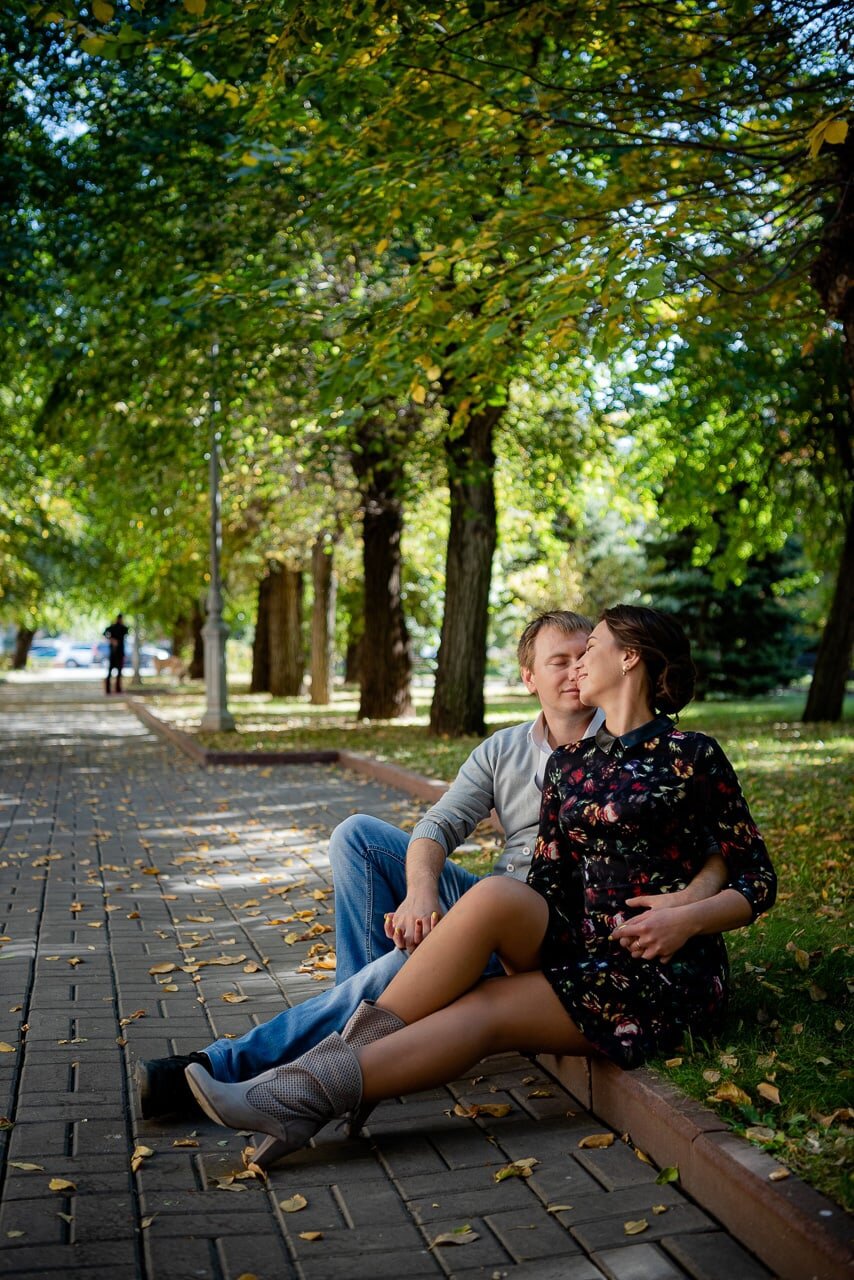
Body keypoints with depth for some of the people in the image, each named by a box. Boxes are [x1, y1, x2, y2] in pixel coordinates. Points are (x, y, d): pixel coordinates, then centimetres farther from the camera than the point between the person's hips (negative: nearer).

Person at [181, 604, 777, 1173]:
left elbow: (759, 879, 0)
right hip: (582, 950, 4)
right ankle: (350, 1051, -25)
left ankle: (305, 1096, -24)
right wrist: (427, 905, -7)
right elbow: (548, 883, 8)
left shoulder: (691, 755, -3)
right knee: (495, 895, -28)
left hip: (667, 973, -4)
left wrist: (688, 917, -19)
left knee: (483, 1009, -26)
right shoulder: (569, 764, 14)